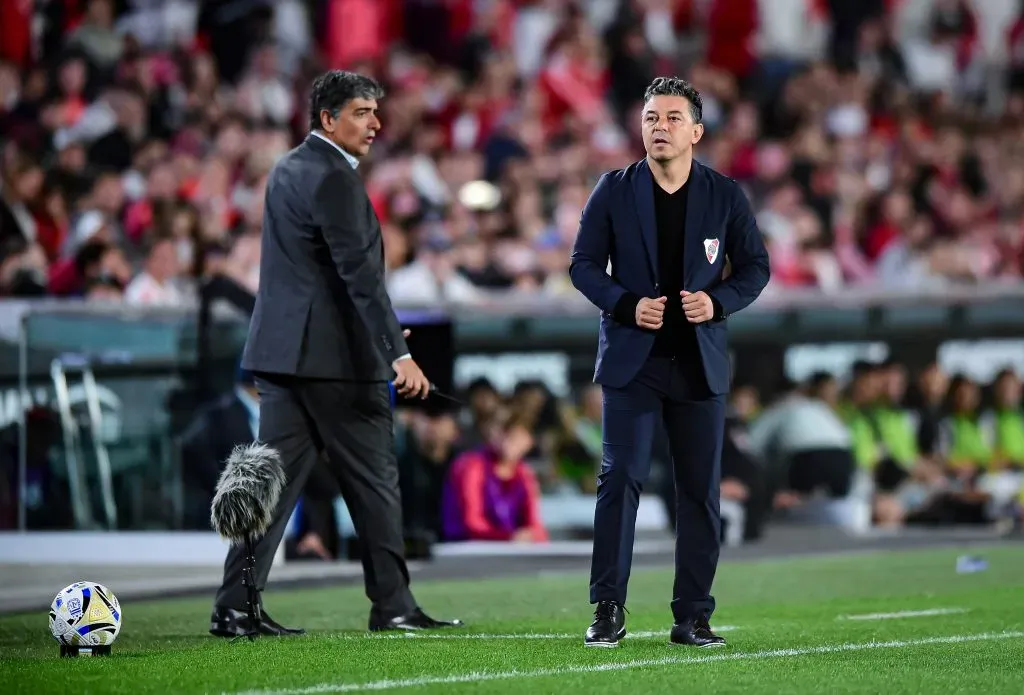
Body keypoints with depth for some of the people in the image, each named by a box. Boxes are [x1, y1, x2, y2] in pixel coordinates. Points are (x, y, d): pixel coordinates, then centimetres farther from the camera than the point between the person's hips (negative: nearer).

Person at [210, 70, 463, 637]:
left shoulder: (288, 169, 16)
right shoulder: (333, 178, -14)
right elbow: (359, 273, -20)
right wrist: (399, 355, -23)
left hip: (283, 349, 9)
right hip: (333, 355, -9)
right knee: (373, 479, 2)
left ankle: (234, 607, -1)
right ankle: (392, 605, 9)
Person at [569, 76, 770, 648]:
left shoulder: (726, 195, 3)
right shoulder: (615, 190, 1)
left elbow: (755, 267, 6)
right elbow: (584, 264, 2)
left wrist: (718, 301, -12)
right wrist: (627, 305, -14)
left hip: (700, 362, 1)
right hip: (632, 358, -1)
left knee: (701, 490, 3)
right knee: (621, 478, -9)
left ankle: (693, 616, 10)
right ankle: (609, 611, -4)